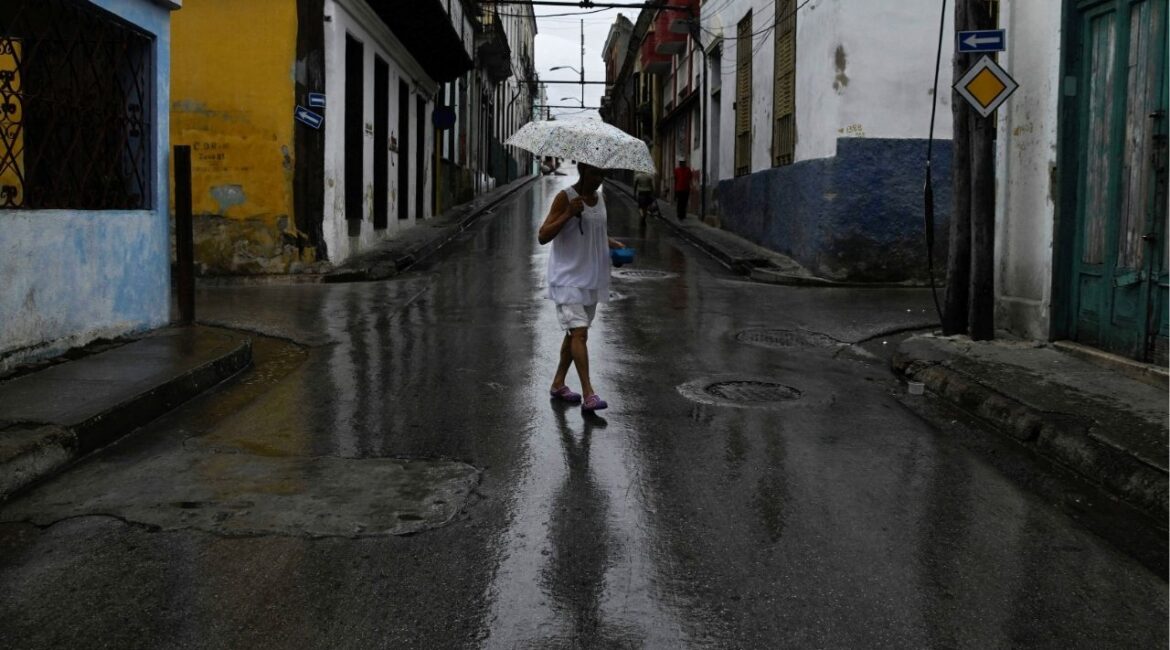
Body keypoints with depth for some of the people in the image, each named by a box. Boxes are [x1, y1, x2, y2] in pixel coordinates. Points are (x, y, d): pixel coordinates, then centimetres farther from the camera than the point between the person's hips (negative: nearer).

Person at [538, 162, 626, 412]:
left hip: (591, 277, 7)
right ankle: (588, 394, -16)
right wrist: (568, 214, -26)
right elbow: (543, 236, -14)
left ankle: (558, 384, 27)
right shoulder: (565, 197, -11)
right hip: (568, 277, -7)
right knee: (579, 332, -14)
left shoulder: (600, 199, 10)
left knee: (574, 332, 14)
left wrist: (615, 244, 6)